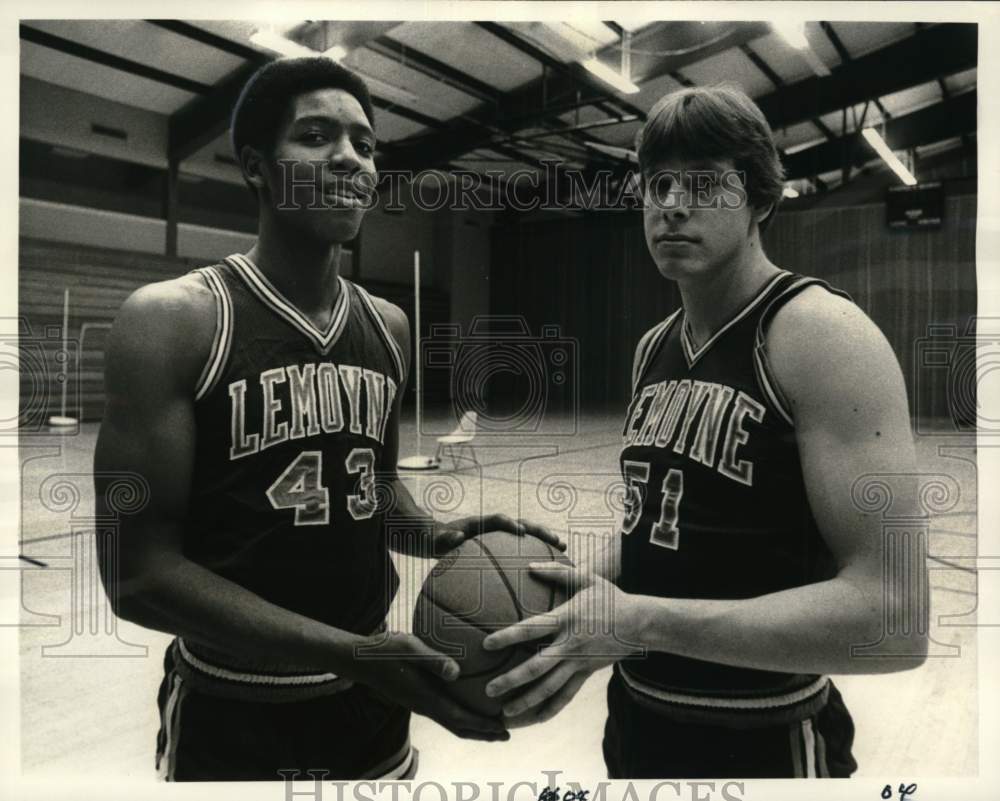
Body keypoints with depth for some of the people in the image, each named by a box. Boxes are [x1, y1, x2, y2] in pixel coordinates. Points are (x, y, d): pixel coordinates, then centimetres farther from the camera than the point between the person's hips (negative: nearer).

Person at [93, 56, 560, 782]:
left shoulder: (390, 327, 0)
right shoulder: (172, 319, -15)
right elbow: (139, 571, -17)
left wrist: (431, 535, -8)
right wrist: (347, 653, -25)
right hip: (232, 714, -4)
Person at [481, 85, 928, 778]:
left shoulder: (821, 332, -18)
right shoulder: (654, 348, 4)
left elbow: (893, 616, -25)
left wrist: (640, 621, -27)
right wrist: (583, 590, -4)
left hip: (763, 745, -6)